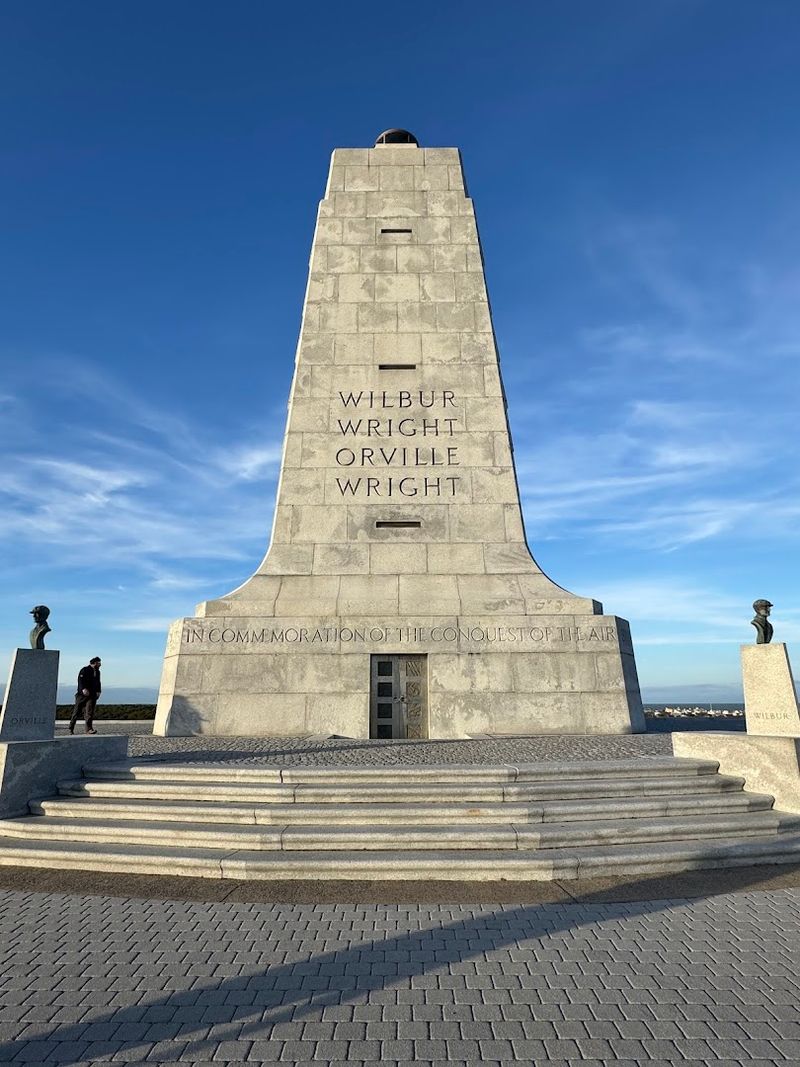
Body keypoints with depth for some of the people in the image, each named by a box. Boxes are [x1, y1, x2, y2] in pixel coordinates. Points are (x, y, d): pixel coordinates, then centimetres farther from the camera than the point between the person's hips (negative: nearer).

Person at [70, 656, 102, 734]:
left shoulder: (97, 672, 18)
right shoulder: (85, 670, -4)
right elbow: (80, 680, -16)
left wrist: (98, 691, 8)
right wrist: (83, 689, -30)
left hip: (92, 695, 5)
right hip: (82, 694, -4)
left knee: (89, 712, -8)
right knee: (77, 711, 5)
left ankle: (89, 729, -13)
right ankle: (71, 728, 21)